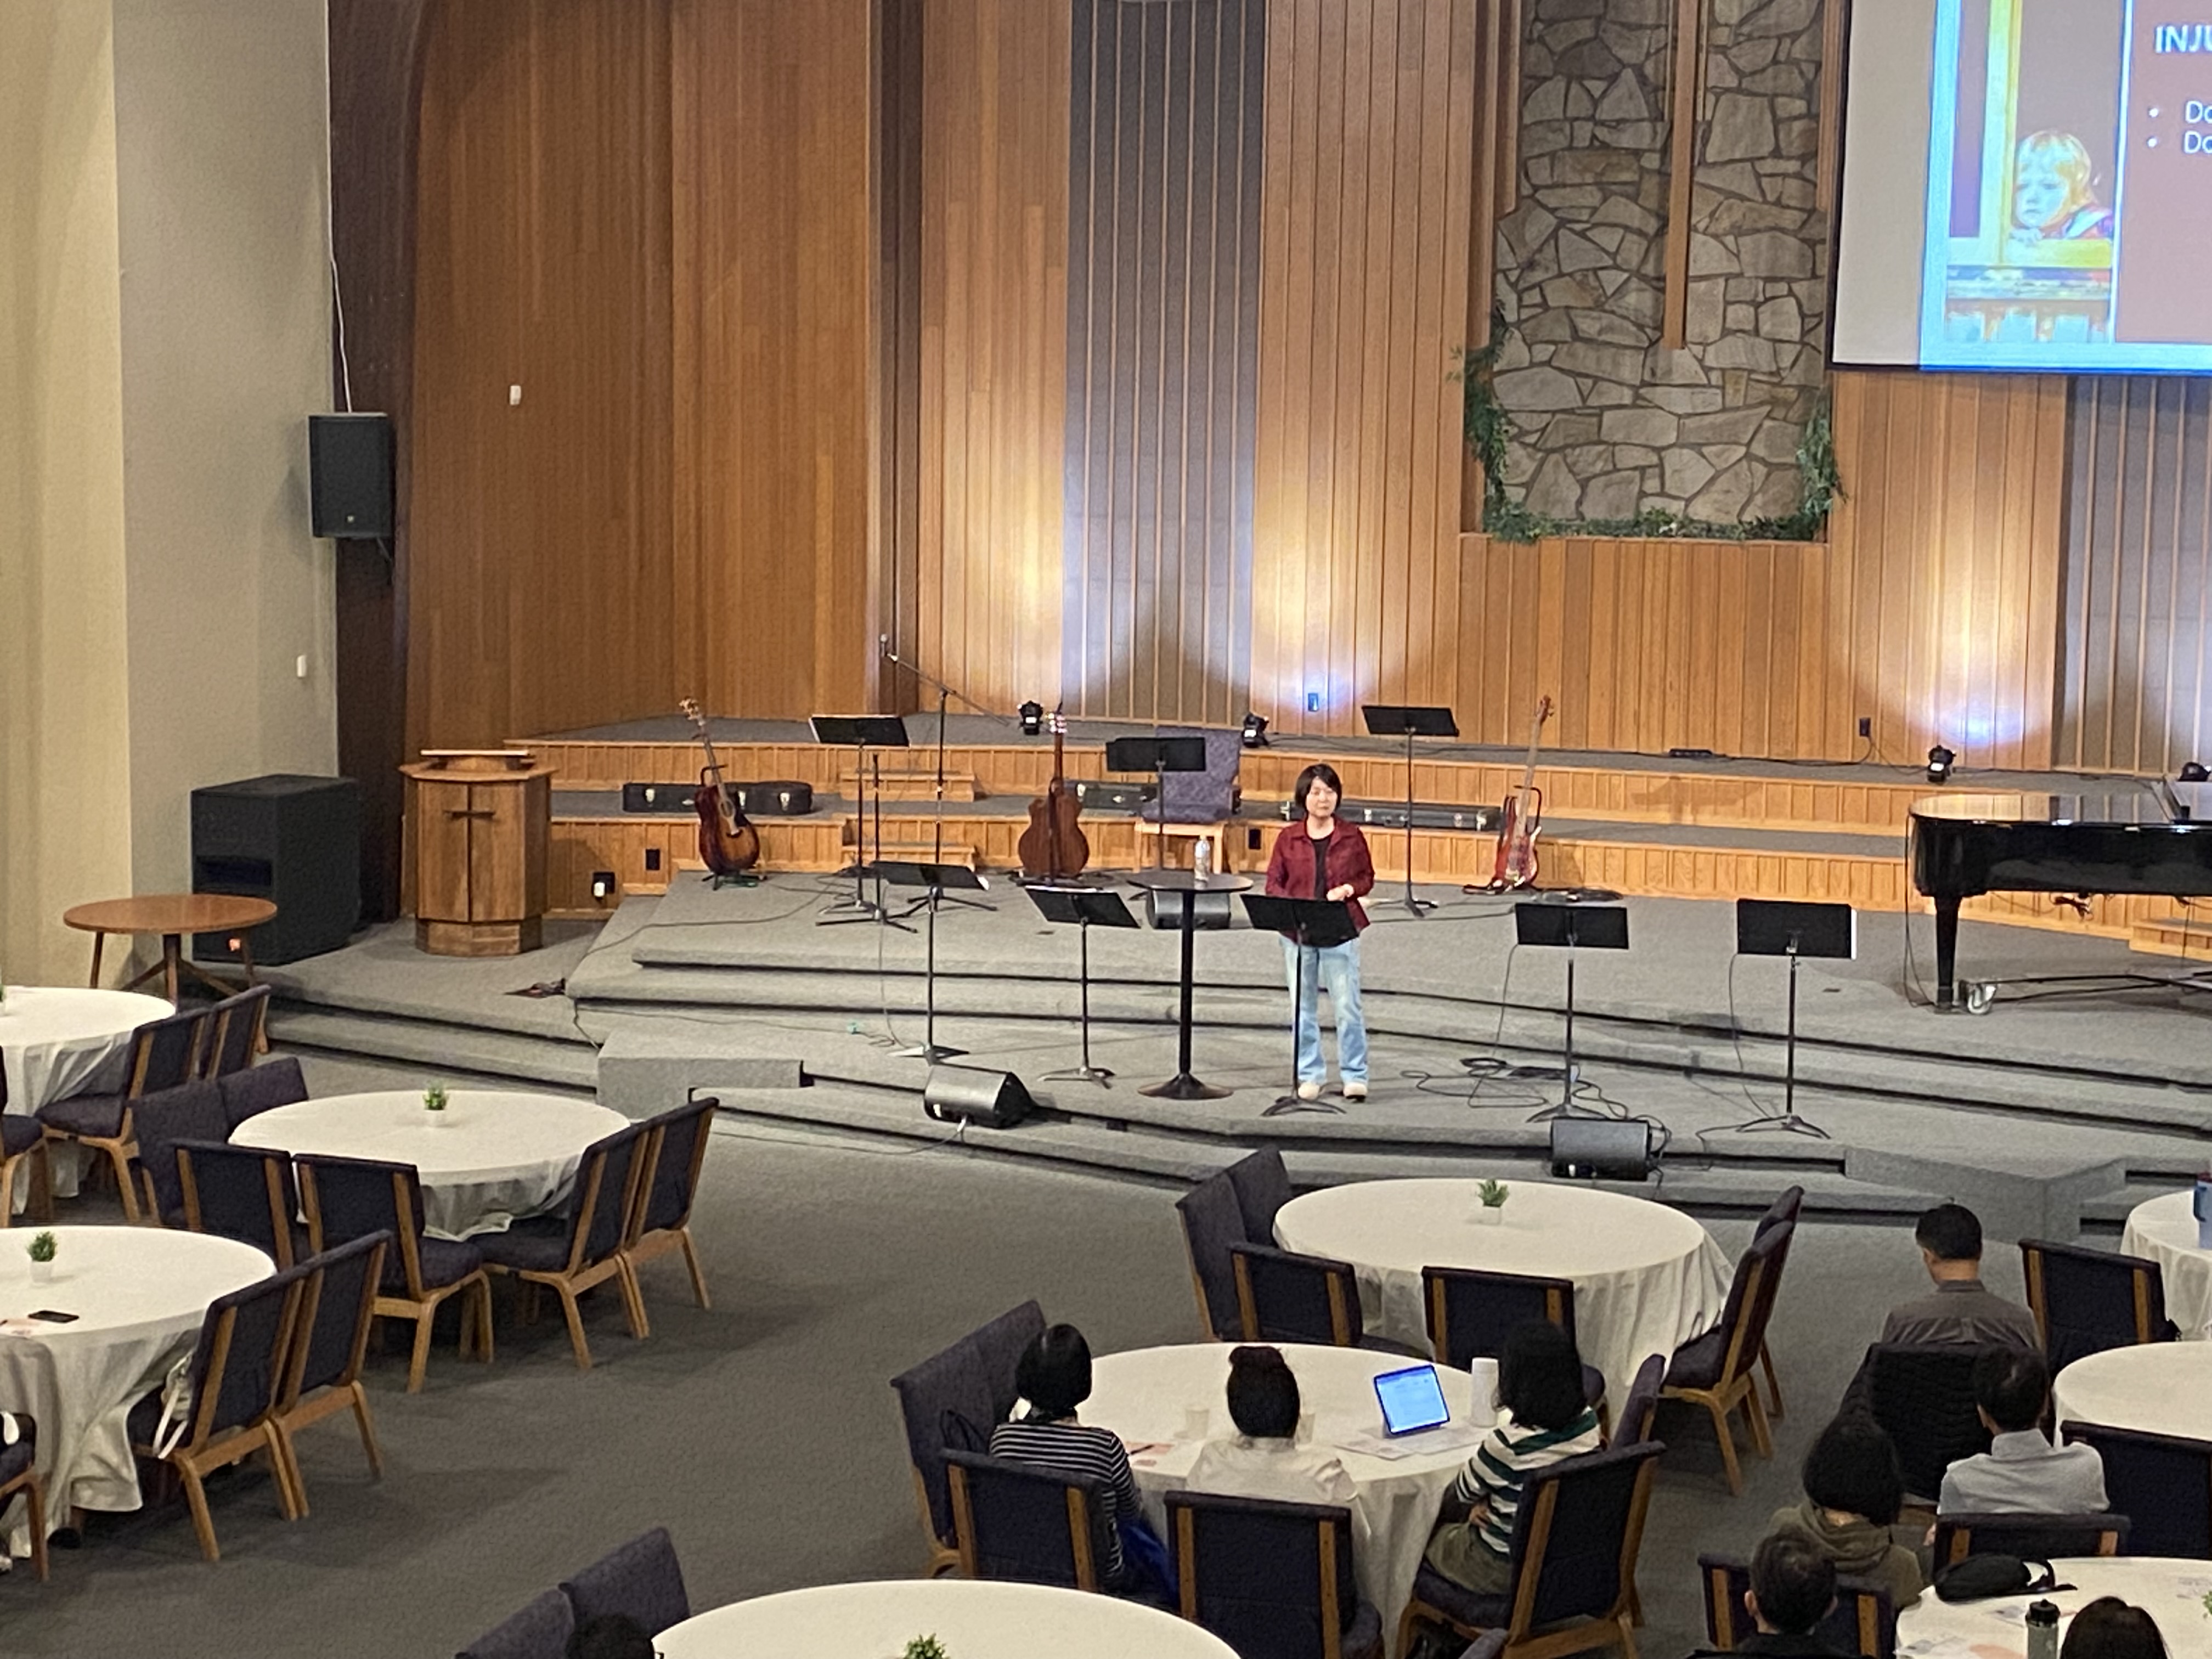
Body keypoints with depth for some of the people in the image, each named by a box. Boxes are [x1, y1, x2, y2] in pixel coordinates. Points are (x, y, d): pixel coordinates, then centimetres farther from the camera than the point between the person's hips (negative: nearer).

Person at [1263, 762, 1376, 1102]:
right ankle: (1309, 1076, 18)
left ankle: (1355, 1075, 6)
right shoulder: (1289, 838, 2)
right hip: (1297, 934, 2)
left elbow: (1367, 878, 9)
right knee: (1302, 1007, 8)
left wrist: (1348, 889, -12)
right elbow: (1273, 884, 4)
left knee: (1347, 1007, -4)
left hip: (1340, 933, -1)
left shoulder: (1352, 836, 1)